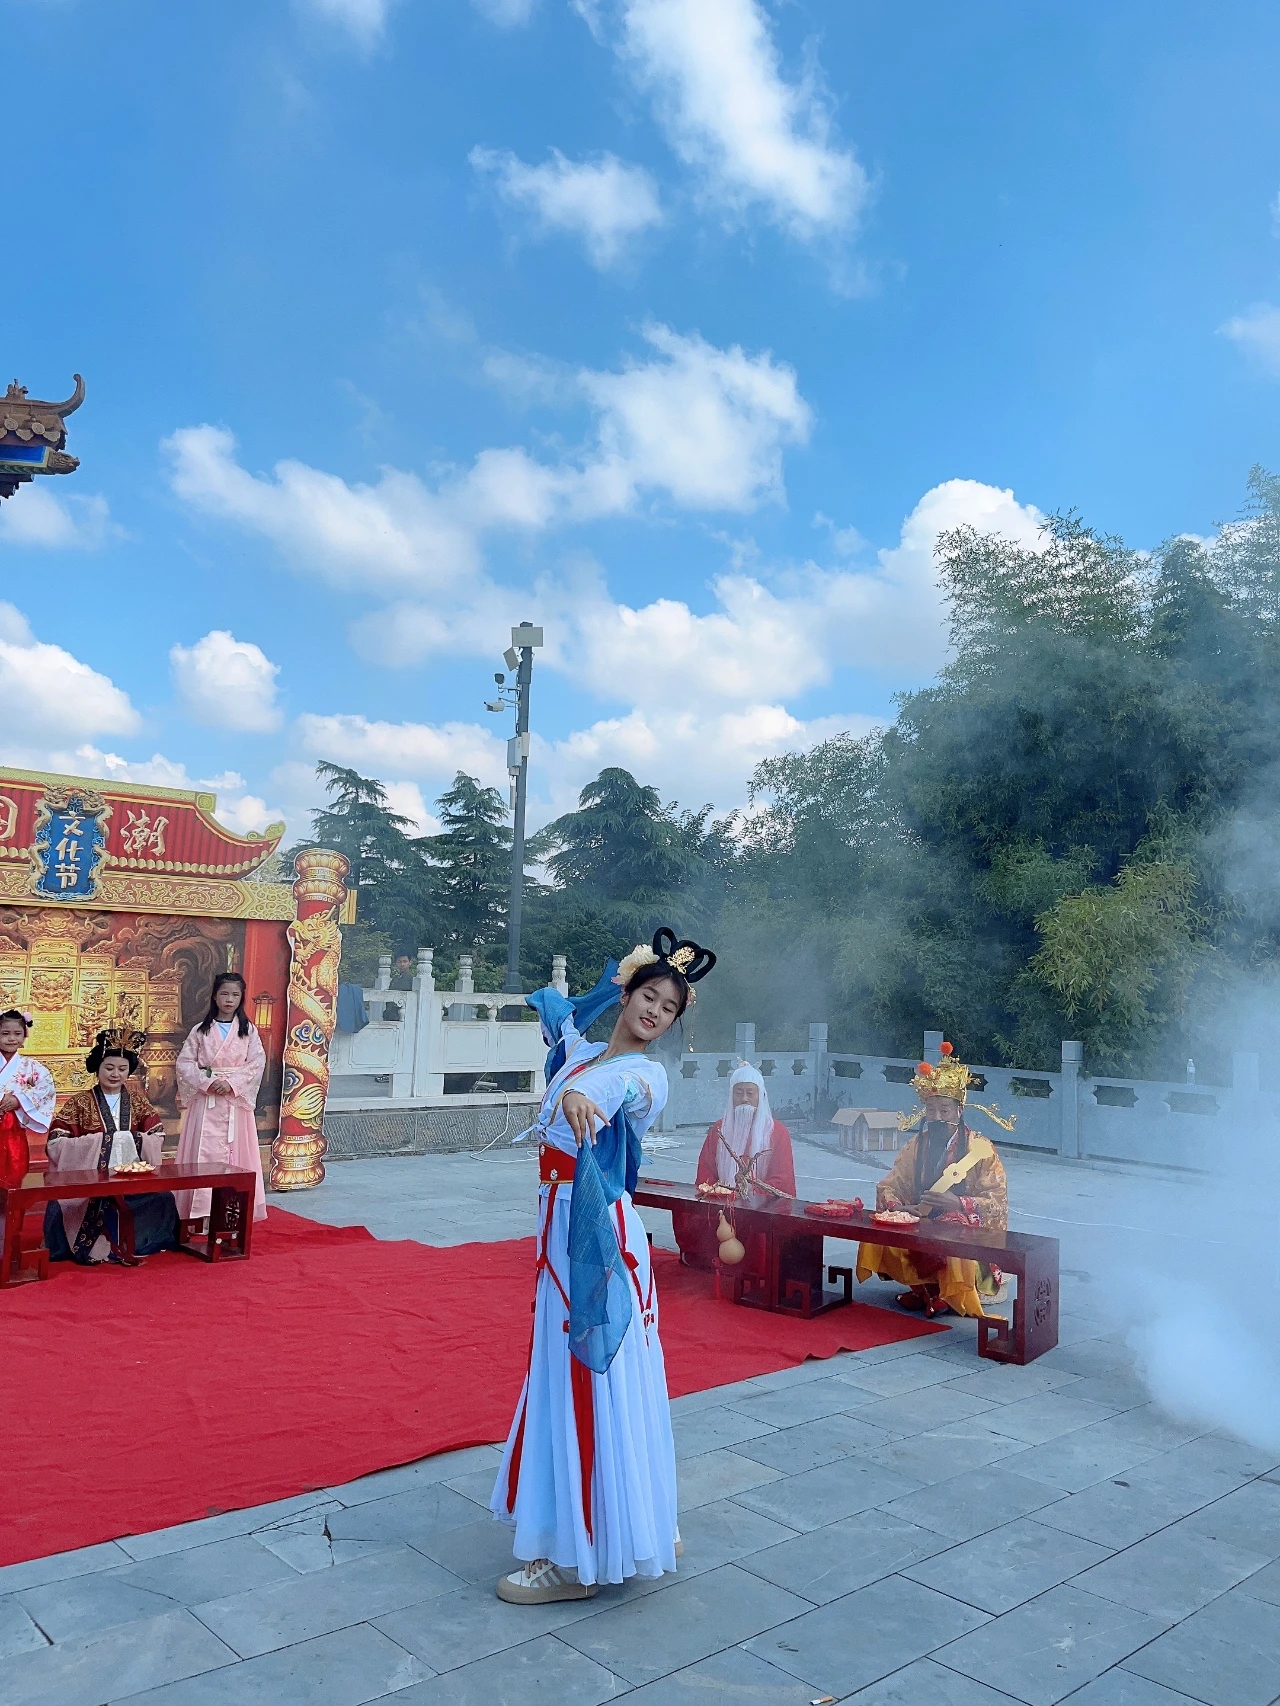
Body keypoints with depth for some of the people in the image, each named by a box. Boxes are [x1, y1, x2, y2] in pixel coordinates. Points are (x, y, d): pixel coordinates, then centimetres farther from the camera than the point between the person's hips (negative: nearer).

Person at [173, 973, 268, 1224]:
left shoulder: (249, 1031, 4)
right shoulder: (201, 1030, 5)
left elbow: (257, 1064, -2)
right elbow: (184, 1063, 0)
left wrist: (231, 1083, -15)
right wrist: (207, 1082, -14)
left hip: (237, 1101, 0)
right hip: (205, 1102, 0)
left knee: (236, 1153, 0)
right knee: (205, 1153, -3)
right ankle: (202, 1210, 2)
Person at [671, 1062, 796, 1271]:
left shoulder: (777, 1131, 4)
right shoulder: (719, 1128, 15)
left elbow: (783, 1181, -1)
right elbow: (705, 1172, 11)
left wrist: (752, 1191, -19)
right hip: (720, 1202, 4)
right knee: (683, 1210, -23)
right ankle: (706, 1261, -4)